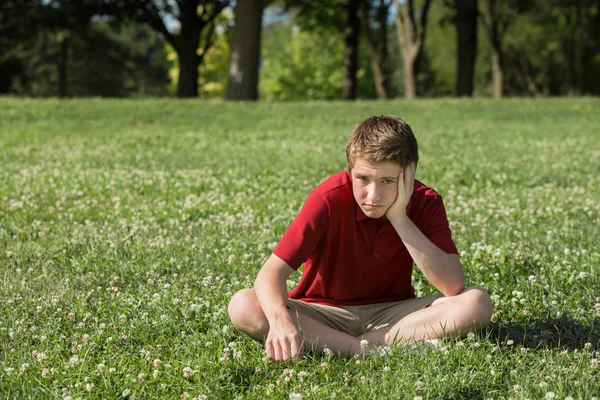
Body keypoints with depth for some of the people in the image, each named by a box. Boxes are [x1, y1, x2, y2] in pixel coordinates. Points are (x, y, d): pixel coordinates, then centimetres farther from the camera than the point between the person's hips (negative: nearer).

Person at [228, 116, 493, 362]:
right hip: (325, 314, -1)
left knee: (477, 303, -25)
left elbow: (454, 286, -25)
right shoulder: (330, 199, -19)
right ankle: (366, 352, -31)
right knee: (243, 306, -30)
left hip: (391, 314, 1)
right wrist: (280, 319, -49)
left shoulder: (426, 203, -13)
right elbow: (272, 272, -26)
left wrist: (400, 219, -28)